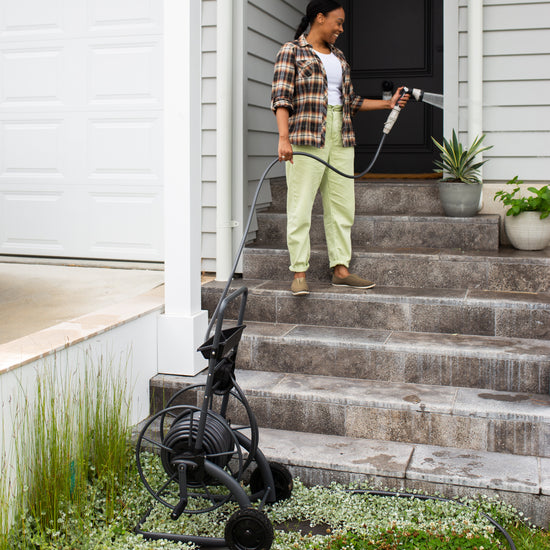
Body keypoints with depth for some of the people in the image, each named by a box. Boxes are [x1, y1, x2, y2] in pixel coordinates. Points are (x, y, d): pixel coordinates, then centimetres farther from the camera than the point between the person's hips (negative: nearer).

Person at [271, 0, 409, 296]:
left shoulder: (338, 57, 21)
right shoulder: (291, 51, 0)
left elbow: (350, 100, 26)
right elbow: (281, 97, -9)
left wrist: (387, 103, 20)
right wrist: (283, 137, -21)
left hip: (341, 139, 7)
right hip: (306, 137, -7)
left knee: (342, 206, 5)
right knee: (300, 207, -7)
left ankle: (340, 270, 12)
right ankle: (299, 274, -2)